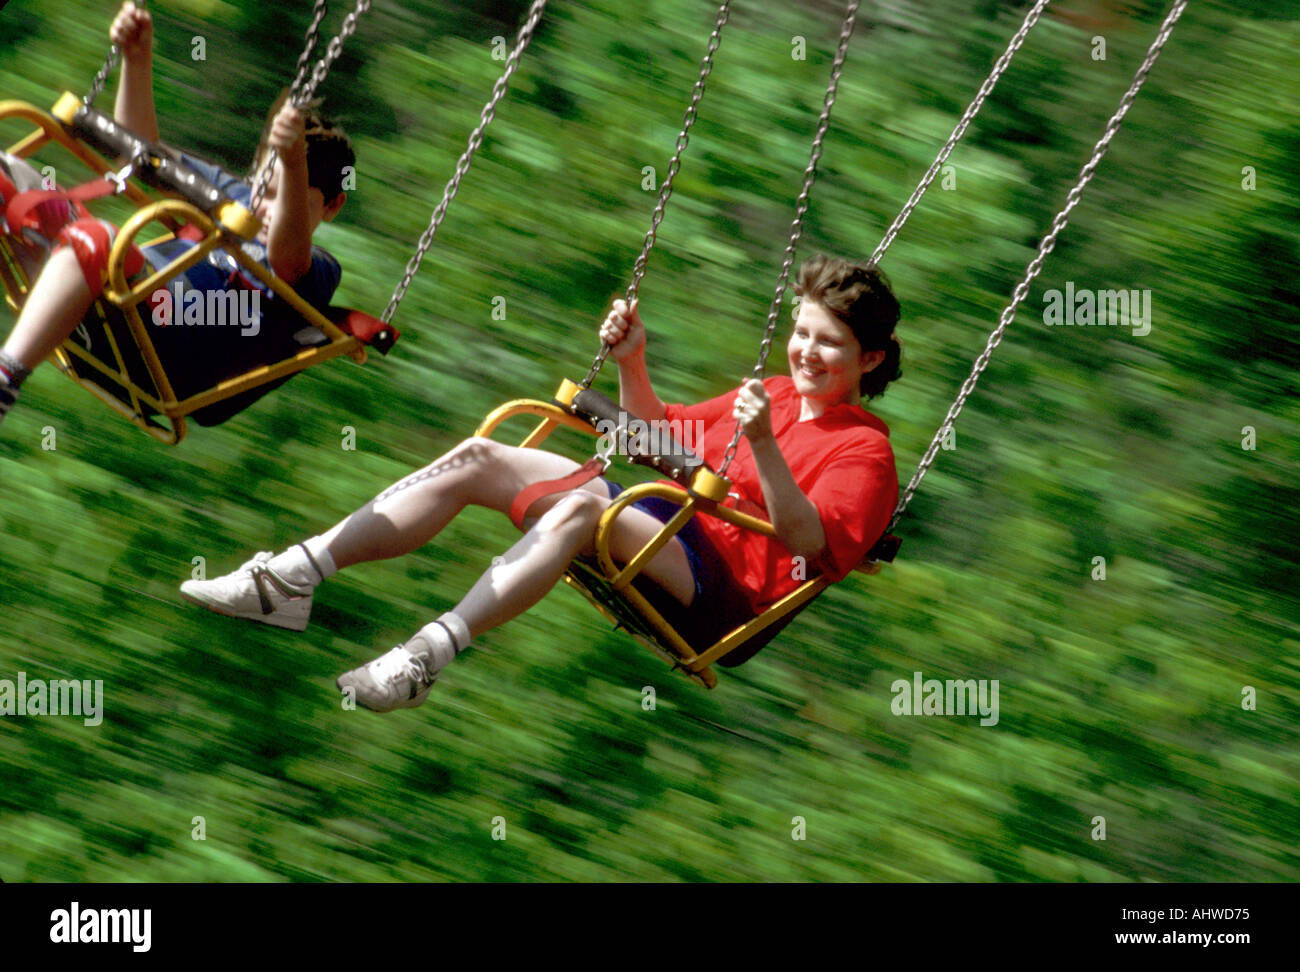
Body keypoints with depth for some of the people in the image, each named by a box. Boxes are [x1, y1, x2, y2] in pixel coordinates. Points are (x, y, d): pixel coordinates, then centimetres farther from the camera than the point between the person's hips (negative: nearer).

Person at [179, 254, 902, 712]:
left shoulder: (866, 451, 0)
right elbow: (662, 435, 35)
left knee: (585, 504, -38)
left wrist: (765, 448, -31)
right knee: (476, 459, -8)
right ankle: (295, 580, -18)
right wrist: (632, 364, 17)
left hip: (722, 577, -8)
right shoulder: (772, 394, 24)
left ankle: (428, 656, -49)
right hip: (658, 523, 8)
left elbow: (810, 541, -18)